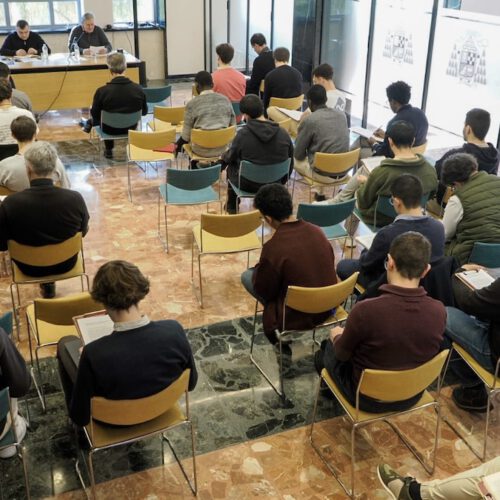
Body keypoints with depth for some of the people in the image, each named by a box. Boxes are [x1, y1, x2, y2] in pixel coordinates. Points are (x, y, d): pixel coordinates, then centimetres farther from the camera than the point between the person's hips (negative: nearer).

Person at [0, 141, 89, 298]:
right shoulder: (75, 199, -25)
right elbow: (83, 232, -5)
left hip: (30, 267, 0)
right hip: (66, 264, 0)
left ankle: (45, 283, 39)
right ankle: (49, 283, 41)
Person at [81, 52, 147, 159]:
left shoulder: (102, 91, -26)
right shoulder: (138, 89, -20)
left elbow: (95, 114, -10)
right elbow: (144, 112, -4)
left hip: (110, 130, -2)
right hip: (131, 128, 2)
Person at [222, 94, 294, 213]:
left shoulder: (242, 134, -22)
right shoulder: (283, 133, -12)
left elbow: (230, 157, -4)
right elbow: (290, 163, 0)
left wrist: (224, 156, 20)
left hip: (248, 185, -3)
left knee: (231, 166, 28)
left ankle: (232, 206, 44)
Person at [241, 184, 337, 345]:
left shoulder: (273, 247, -27)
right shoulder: (317, 231, -7)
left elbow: (265, 291, -12)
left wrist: (260, 267, 9)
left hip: (298, 317, -6)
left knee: (247, 276, 10)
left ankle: (278, 331, 23)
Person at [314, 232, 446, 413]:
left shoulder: (365, 310, -34)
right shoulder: (439, 311, -21)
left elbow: (342, 353, -14)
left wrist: (337, 336, 10)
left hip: (368, 399, -4)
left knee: (328, 347, 25)